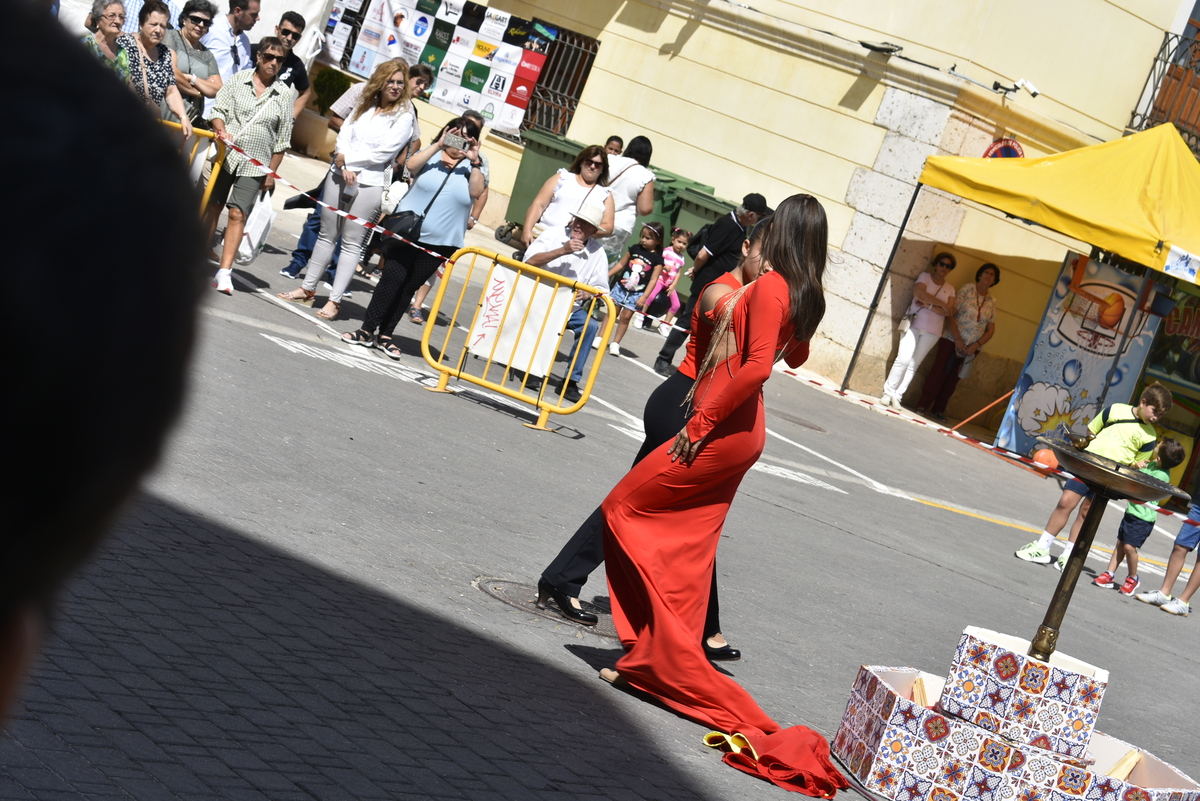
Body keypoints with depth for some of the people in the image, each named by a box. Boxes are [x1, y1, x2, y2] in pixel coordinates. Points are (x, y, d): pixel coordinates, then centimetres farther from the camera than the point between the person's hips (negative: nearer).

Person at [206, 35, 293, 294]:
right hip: (224, 156, 1)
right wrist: (221, 130, -17)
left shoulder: (283, 96, 6)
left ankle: (224, 271, -11)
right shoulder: (238, 80, 5)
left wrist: (271, 173, 6)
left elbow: (282, 139, 9)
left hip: (254, 165, -1)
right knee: (211, 207, 5)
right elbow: (218, 109, 4)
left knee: (238, 214, -9)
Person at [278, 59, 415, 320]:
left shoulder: (404, 117, -4)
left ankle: (335, 300, 0)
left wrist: (347, 158, -9)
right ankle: (308, 288, 21)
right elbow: (344, 136, 6)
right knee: (327, 234, 12)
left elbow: (383, 153, -12)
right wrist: (345, 167, -11)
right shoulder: (365, 106, 12)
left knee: (352, 242, -2)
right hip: (339, 175, 5)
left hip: (369, 184, -5)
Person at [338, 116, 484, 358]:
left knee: (410, 286, 5)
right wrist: (438, 146, -16)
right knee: (392, 278, -9)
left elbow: (477, 191, -9)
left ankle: (386, 335, 13)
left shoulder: (471, 167, 7)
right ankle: (367, 331, -2)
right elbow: (412, 165, -13)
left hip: (440, 242, 1)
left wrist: (474, 162, -16)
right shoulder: (431, 154, 7)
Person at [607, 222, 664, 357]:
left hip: (637, 294, -2)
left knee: (625, 317, 0)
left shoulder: (657, 259, -6)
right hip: (621, 287, 2)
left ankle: (615, 343, 9)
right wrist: (607, 275, 5)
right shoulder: (635, 249, 2)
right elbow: (621, 264, 10)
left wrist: (644, 297, -15)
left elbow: (653, 280, -9)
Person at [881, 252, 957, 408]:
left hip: (932, 332, 2)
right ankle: (888, 392, -5)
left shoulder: (949, 289, 13)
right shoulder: (925, 277, 7)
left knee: (913, 365, 0)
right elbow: (919, 292, -14)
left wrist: (929, 305, -15)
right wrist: (941, 304, -10)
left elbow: (947, 312, -2)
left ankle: (897, 396, 3)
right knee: (903, 359, -13)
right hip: (913, 324, -2)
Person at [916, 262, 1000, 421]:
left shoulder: (992, 301, 7)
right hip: (951, 340, -3)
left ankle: (938, 410, 12)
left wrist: (976, 345, -8)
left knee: (952, 378, 6)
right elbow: (950, 315, -10)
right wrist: (958, 339, -16)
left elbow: (990, 330, 7)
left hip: (972, 347, 3)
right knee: (939, 372, -6)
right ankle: (923, 405, -1)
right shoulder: (966, 291, -4)